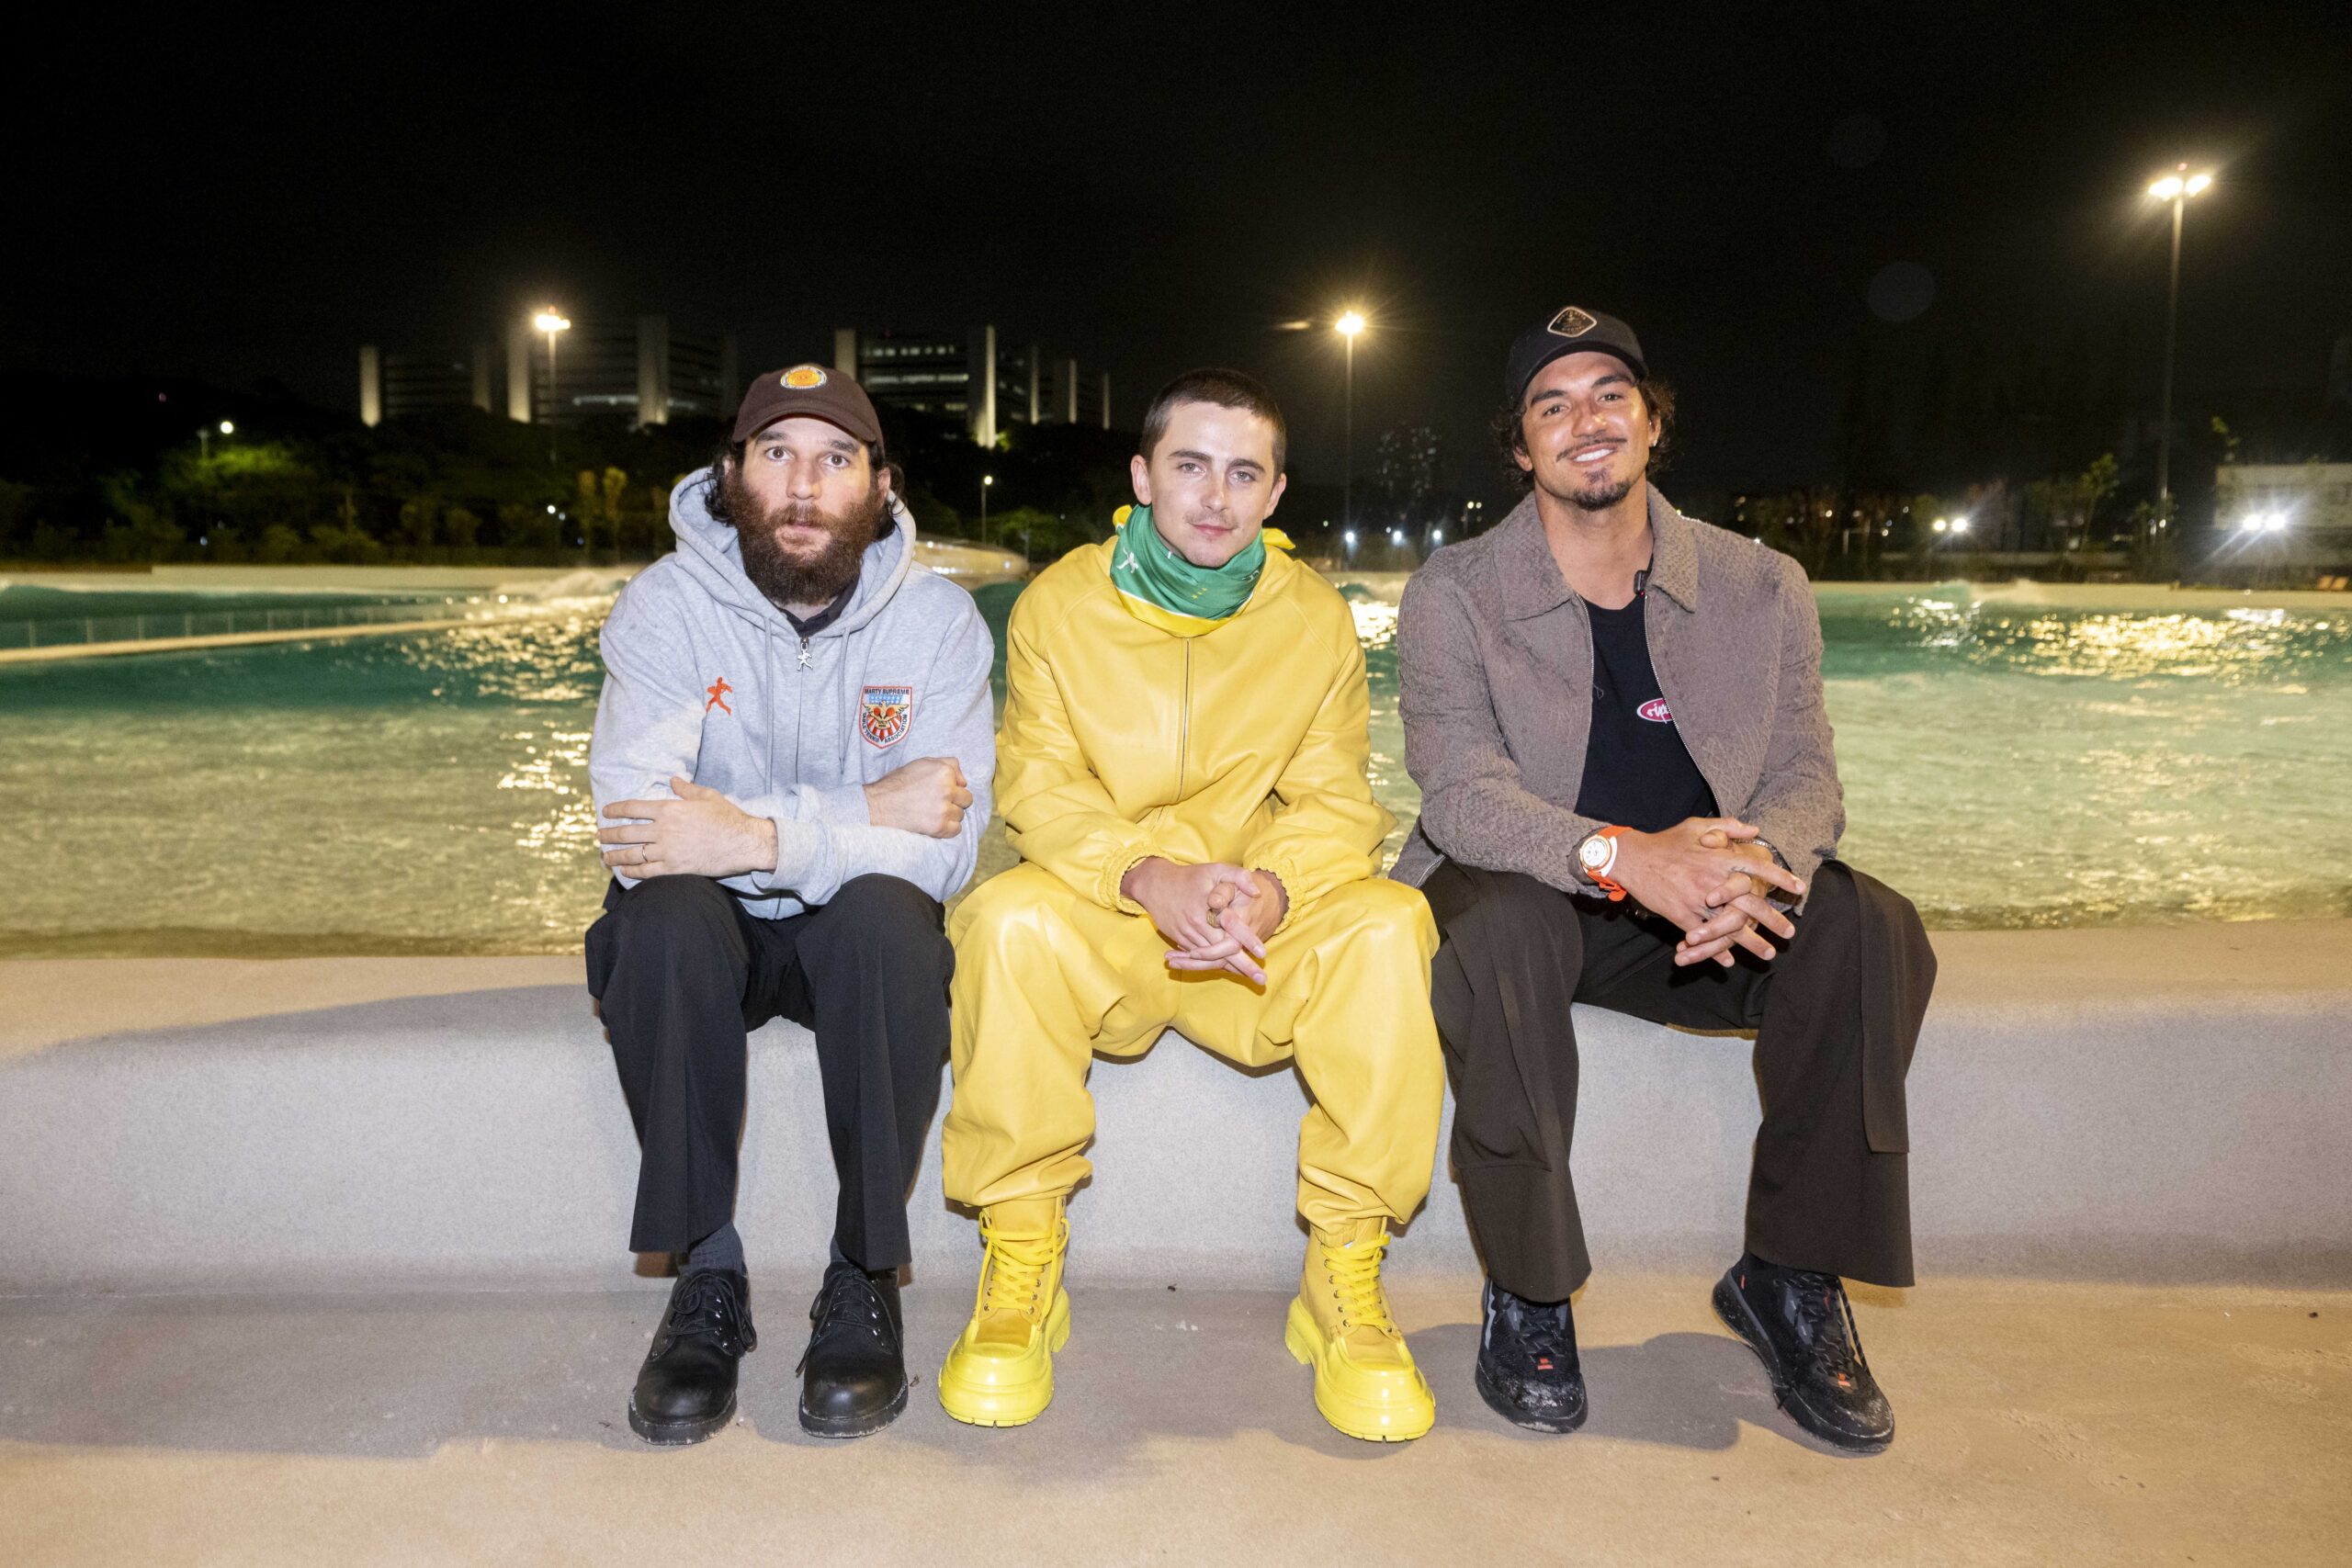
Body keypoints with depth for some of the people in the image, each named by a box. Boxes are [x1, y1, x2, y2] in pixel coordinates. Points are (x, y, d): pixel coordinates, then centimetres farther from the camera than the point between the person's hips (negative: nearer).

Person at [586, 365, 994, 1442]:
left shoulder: (937, 619, -8)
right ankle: (706, 1276, -15)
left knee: (888, 910, -33)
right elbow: (634, 826, -22)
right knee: (662, 915, -32)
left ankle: (864, 1279, -16)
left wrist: (759, 838, -29)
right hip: (712, 934, 1)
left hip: (857, 937, 0)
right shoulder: (665, 605, -9)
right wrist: (866, 812, -24)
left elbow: (944, 848, -18)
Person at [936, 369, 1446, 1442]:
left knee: (1387, 925, -28)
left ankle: (1345, 1279, -13)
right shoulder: (1060, 602, 0)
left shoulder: (1316, 616, 4)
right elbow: (1036, 787, -6)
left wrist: (1272, 886, -23)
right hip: (1100, 920, -1)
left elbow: (1334, 800, 0)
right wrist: (1149, 875, -25)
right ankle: (1021, 1266, -15)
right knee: (1011, 920, -33)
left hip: (1267, 925, 1)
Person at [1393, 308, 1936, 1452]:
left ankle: (1790, 1280, -7)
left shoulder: (1761, 586, 5)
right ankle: (1527, 1294, -18)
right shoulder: (1455, 592, -5)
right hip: (1524, 896, -3)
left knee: (1869, 928, -24)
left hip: (1702, 918, 3)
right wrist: (1623, 855, -36)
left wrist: (1759, 858, -28)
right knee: (1496, 924, -37)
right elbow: (1461, 792, -17)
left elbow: (1805, 775, -2)